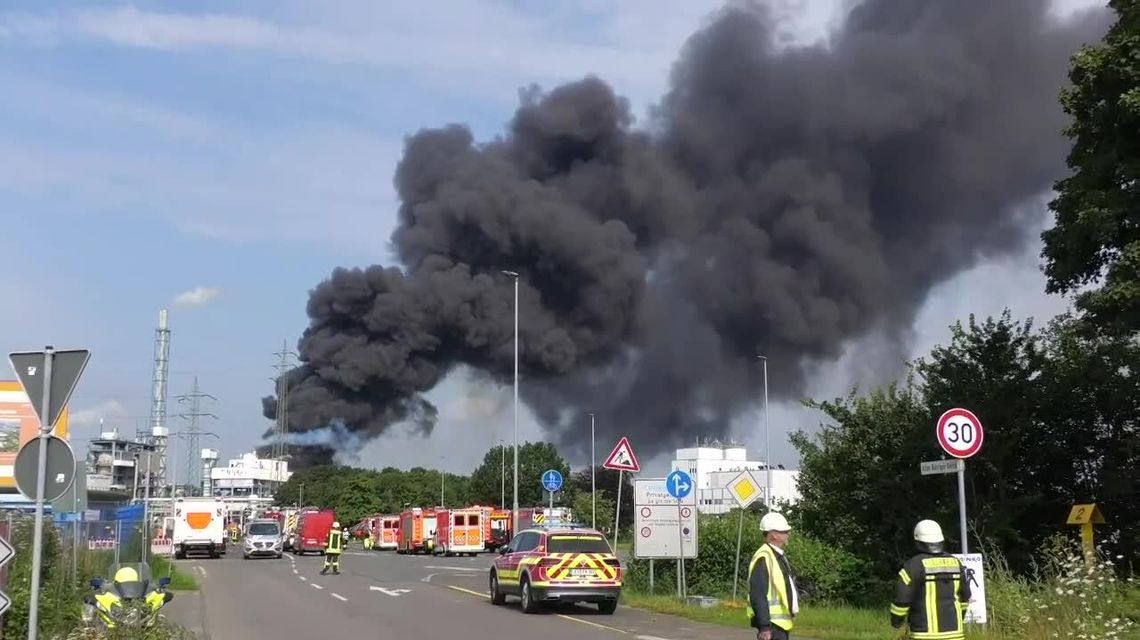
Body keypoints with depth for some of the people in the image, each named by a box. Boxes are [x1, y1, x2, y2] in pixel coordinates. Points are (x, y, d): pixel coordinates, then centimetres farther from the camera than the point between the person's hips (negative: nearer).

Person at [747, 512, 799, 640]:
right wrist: (764, 626, -25)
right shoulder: (763, 558, -17)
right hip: (772, 624, -10)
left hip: (782, 622, 10)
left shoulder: (779, 556, 16)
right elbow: (758, 595, -22)